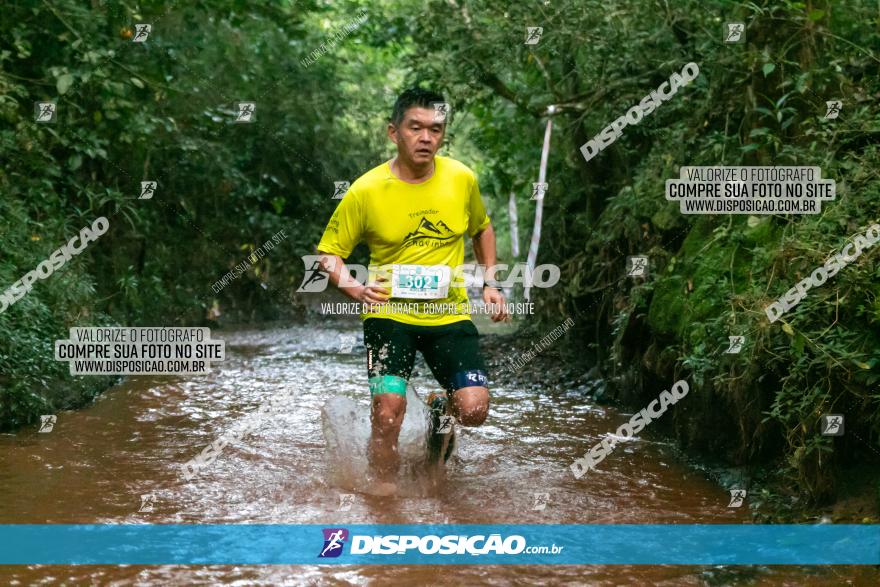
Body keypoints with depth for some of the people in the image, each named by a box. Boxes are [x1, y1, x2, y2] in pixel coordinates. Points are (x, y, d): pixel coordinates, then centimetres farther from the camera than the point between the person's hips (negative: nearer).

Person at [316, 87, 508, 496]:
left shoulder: (462, 179, -2)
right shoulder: (366, 191, -11)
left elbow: (482, 230, 19)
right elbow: (328, 254, -2)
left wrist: (489, 284, 9)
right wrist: (354, 288, -21)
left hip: (450, 313, 2)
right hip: (389, 314, -2)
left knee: (474, 410, -11)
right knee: (388, 410, -18)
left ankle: (439, 408, 27)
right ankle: (382, 485, 8)